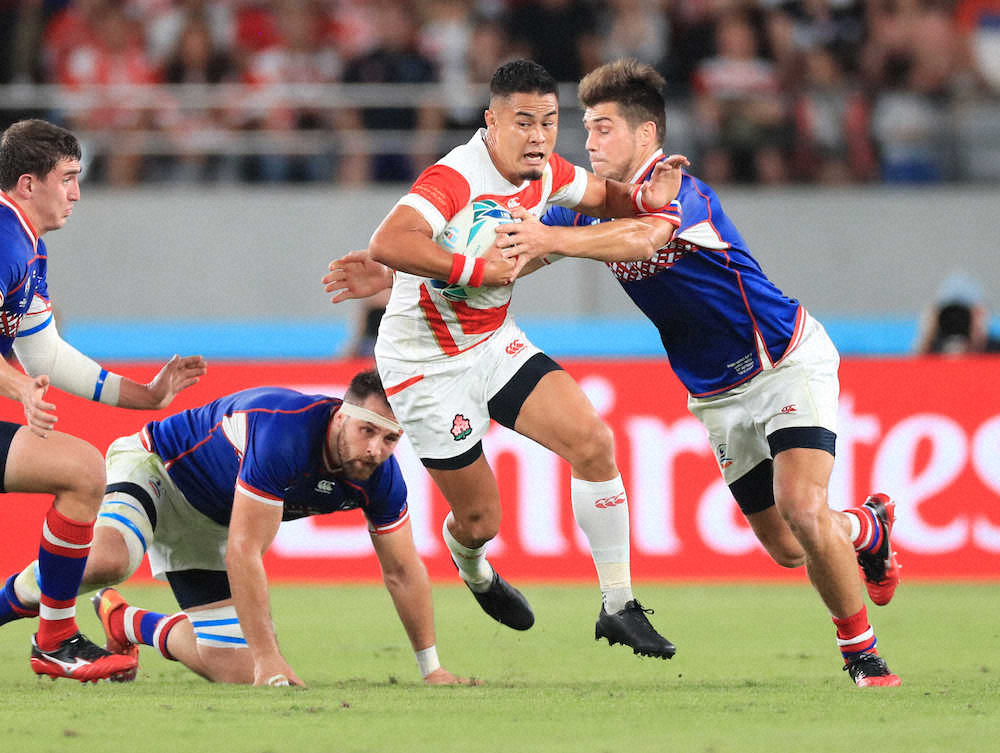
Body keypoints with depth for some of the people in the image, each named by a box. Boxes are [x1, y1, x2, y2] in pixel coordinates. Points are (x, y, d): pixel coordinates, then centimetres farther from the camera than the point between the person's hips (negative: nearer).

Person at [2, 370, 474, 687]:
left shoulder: (380, 477, -17)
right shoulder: (284, 431, -39)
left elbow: (403, 571, -1)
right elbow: (245, 553, -38)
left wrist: (431, 668, 1)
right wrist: (269, 659, -38)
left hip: (209, 525, 7)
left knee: (232, 668, -3)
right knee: (106, 562, -39)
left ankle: (127, 623, 25)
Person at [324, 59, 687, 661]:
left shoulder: (543, 172, -3)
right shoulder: (457, 177, -28)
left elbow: (604, 195, 17)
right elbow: (388, 244, -42)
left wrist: (642, 198, -6)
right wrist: (479, 270, -44)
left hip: (495, 341, 7)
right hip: (426, 359, -7)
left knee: (594, 442, -10)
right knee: (481, 519, 1)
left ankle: (619, 606, -1)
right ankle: (474, 572, 41)